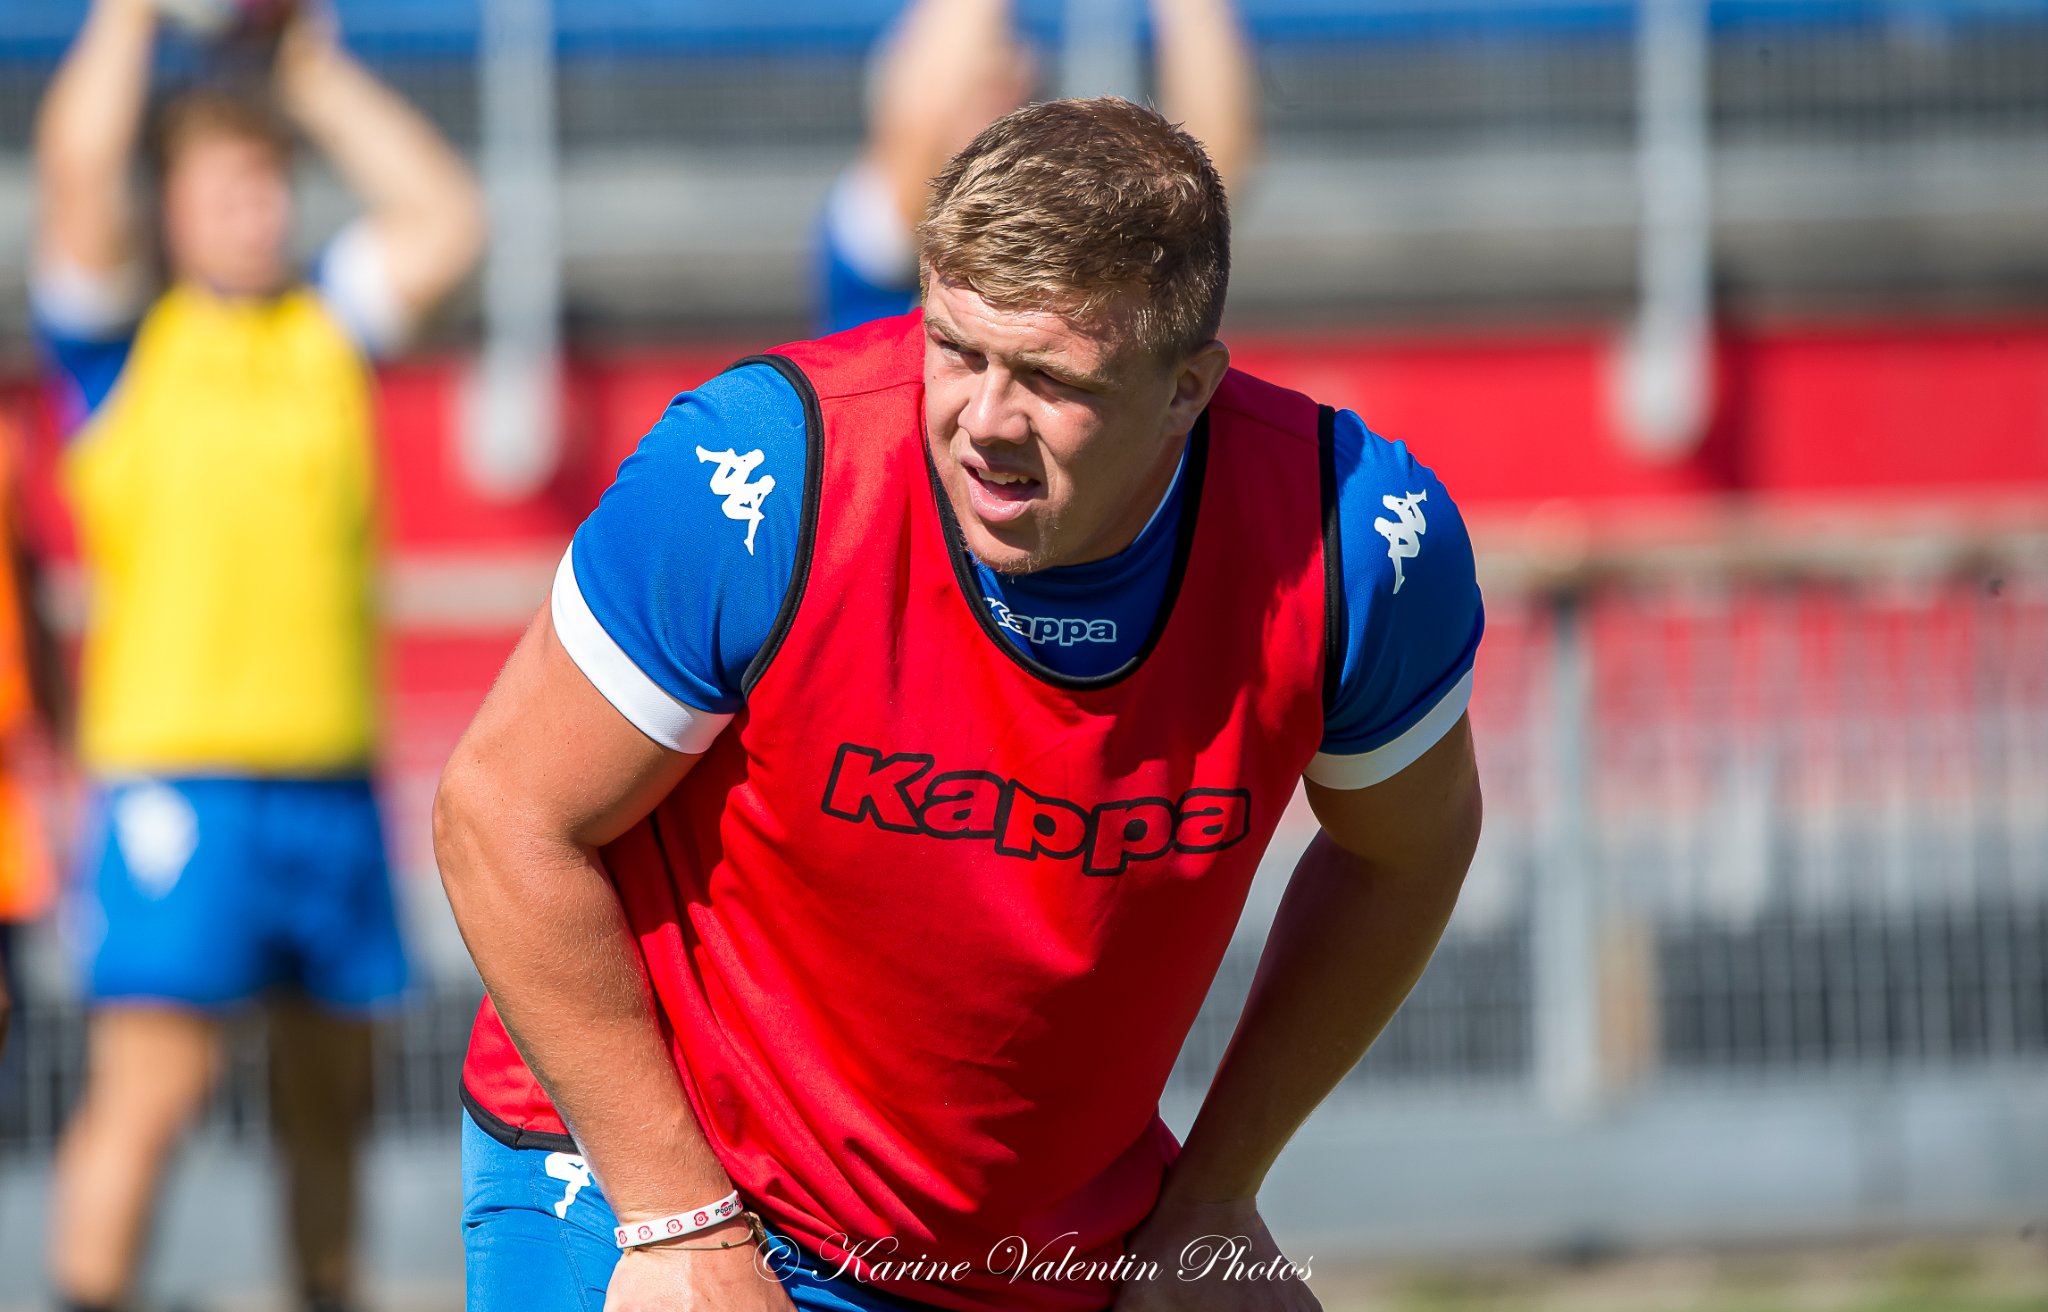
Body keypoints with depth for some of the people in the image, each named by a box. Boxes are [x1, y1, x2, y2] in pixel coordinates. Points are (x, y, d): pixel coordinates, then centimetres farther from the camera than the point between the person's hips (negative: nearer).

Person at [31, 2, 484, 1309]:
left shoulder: (331, 328, 16)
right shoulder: (123, 341, 4)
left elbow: (449, 219, 7)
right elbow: (79, 172, -9)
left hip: (333, 769, 5)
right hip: (176, 770, -5)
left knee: (331, 1092, 10)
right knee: (152, 1082, -14)